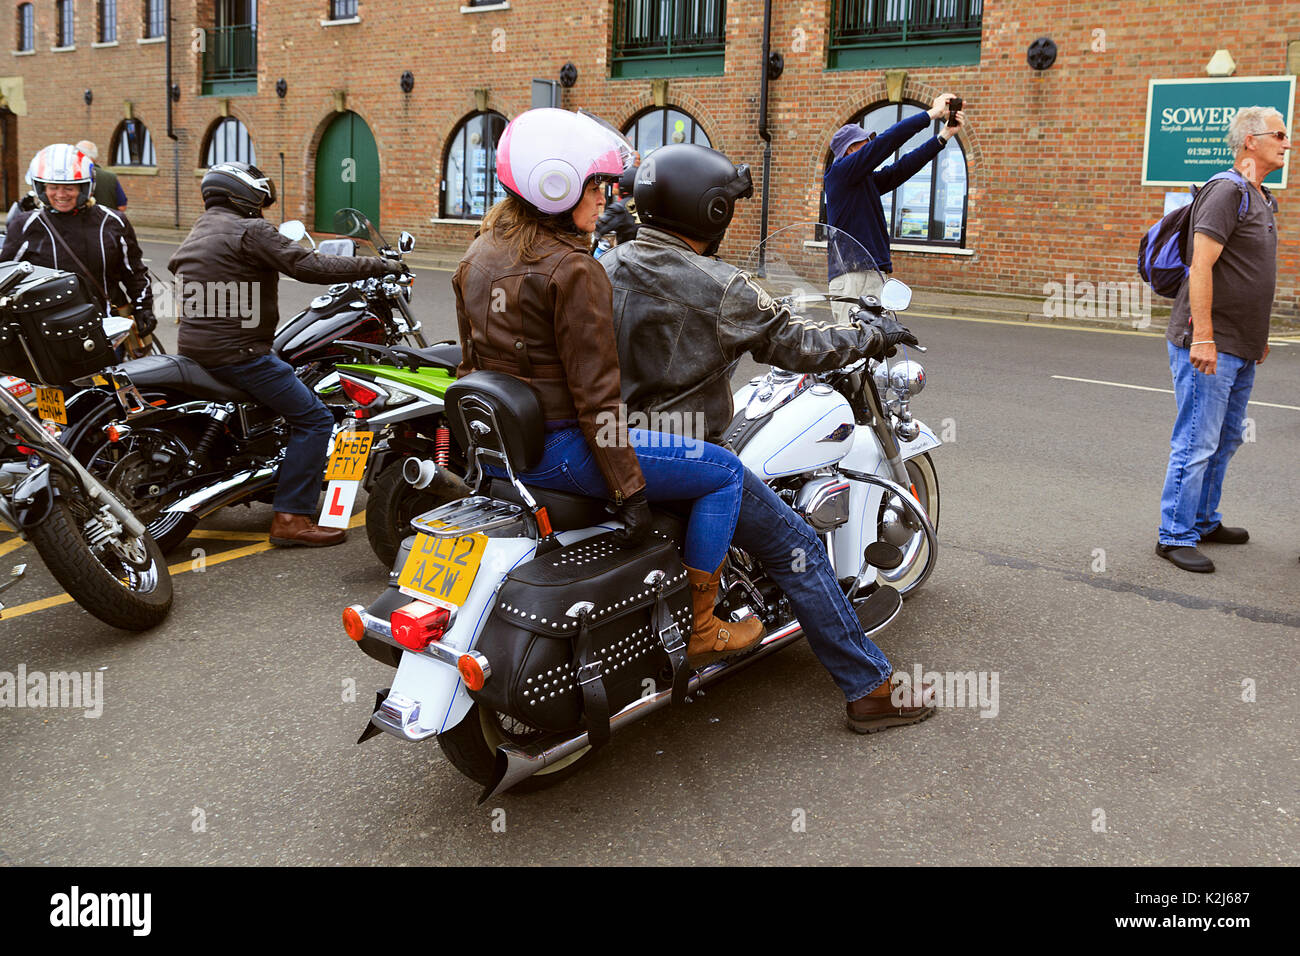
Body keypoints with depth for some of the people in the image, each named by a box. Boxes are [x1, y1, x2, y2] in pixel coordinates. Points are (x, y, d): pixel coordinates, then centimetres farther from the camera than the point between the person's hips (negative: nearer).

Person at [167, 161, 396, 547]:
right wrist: (379, 265, -13)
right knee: (314, 419, -10)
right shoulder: (249, 230, -10)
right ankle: (291, 518, -15)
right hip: (235, 352, -10)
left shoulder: (195, 235, 20)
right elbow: (311, 267, -18)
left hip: (194, 348, 11)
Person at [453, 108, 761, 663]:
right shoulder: (574, 270, -17)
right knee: (725, 472, -1)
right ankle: (698, 629, 5)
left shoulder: (480, 253, 9)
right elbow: (594, 390, -20)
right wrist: (629, 489, -17)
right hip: (557, 447, -10)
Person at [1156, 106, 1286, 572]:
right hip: (1207, 345, -10)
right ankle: (1175, 536, 2)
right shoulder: (1227, 191, -13)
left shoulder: (1260, 198, 17)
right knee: (1196, 443, -6)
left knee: (1225, 440, 17)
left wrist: (1257, 335, 23)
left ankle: (1203, 520, 28)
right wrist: (1203, 336, -25)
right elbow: (1201, 266, -21)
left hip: (1238, 348, 10)